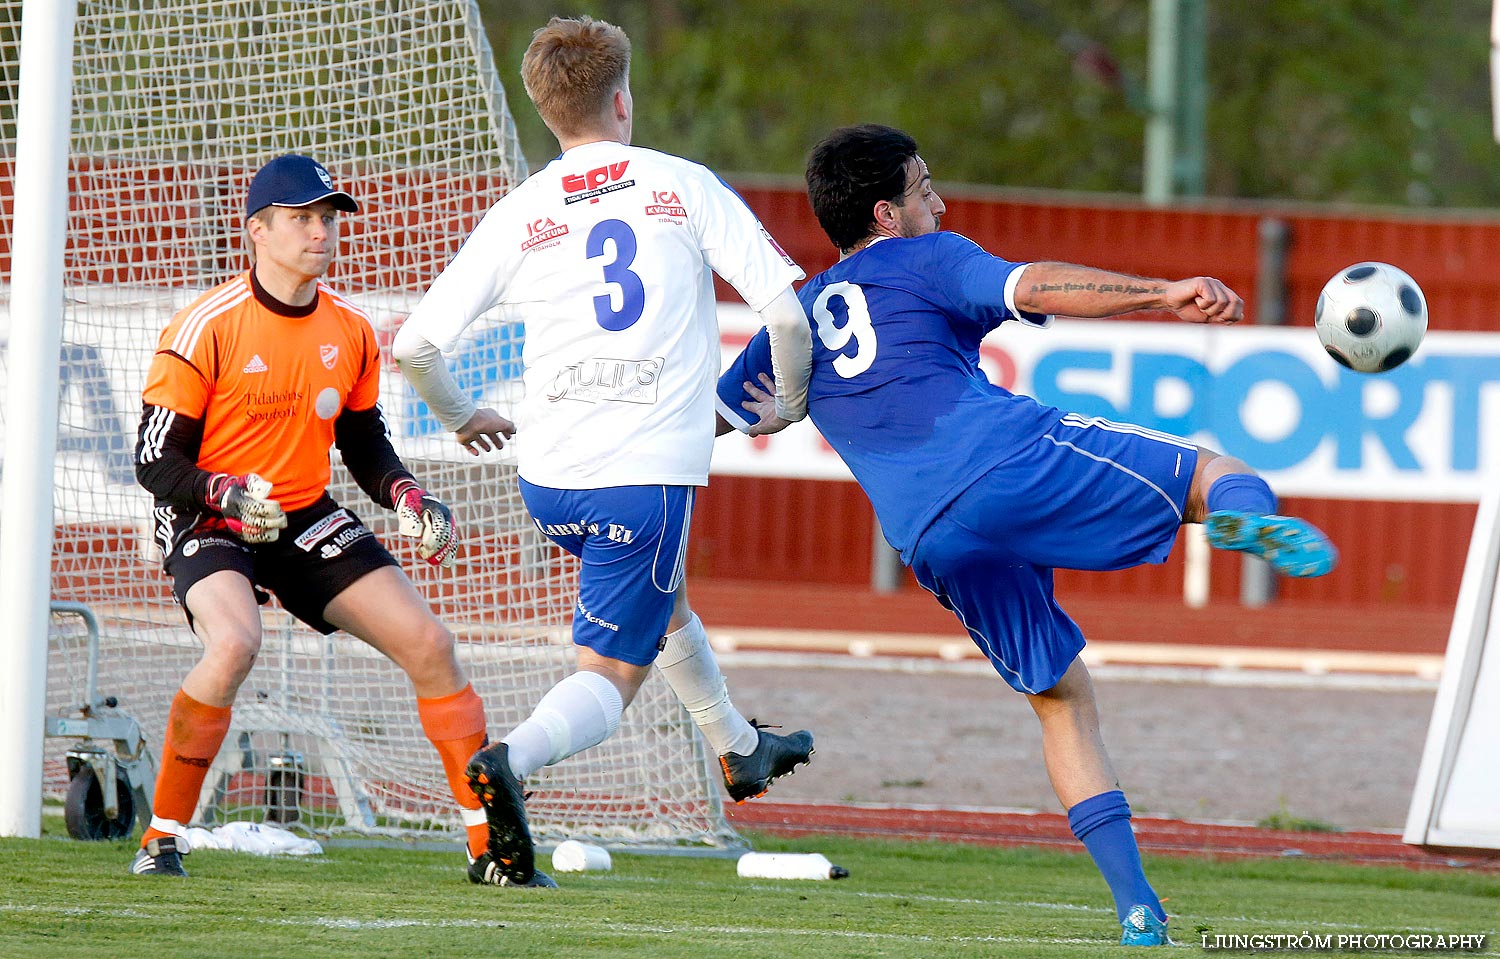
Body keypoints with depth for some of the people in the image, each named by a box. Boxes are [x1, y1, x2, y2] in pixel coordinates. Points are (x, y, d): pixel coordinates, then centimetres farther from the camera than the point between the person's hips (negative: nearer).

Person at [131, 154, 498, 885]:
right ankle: (163, 838, -19)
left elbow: (363, 442, 15)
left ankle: (490, 843, 5)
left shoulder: (350, 332, 2)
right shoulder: (206, 330, -16)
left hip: (307, 520, 6)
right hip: (207, 523, -6)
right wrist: (228, 497, -30)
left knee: (428, 643, -5)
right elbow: (155, 462, -14)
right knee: (234, 643, -35)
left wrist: (406, 497, -4)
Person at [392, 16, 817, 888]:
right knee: (609, 678, 0)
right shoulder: (684, 187, -2)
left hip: (548, 478, 4)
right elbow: (788, 308, -7)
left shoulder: (519, 216, 3)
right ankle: (511, 760, -30)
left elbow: (415, 343, 0)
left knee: (661, 594, 33)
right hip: (648, 472, -4)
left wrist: (460, 417, 20)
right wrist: (790, 400, 13)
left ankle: (737, 745, 50)